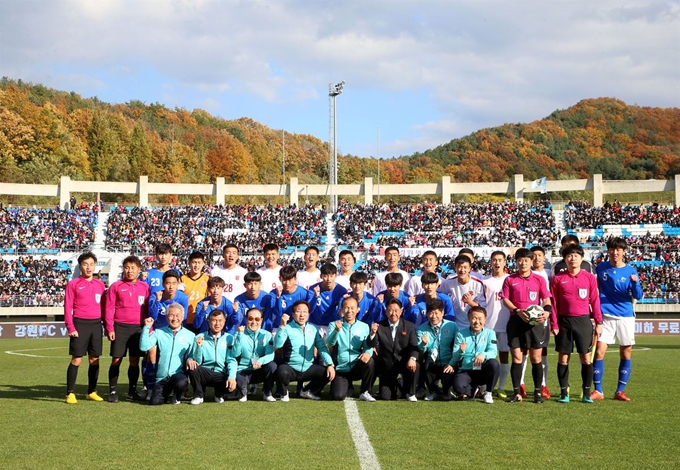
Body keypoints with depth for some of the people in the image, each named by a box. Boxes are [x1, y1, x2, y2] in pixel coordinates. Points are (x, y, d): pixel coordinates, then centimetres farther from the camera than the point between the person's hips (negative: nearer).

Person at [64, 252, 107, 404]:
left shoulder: (100, 285, 11)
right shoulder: (73, 284, 0)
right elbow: (67, 307, -3)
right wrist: (71, 327, -11)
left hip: (96, 324, 4)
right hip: (80, 324, -4)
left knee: (95, 359, 7)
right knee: (76, 359, -5)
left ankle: (92, 392, 17)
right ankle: (70, 393, 2)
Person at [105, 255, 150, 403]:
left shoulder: (145, 287, 7)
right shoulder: (116, 286, 1)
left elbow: (148, 309, 9)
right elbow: (109, 308, 0)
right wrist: (110, 328, -7)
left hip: (138, 328, 2)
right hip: (120, 327, -2)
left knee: (135, 360, 6)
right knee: (116, 359, -1)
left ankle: (132, 391, 16)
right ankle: (113, 392, 6)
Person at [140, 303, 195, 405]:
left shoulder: (190, 335, 6)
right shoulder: (159, 333, 9)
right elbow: (144, 347, -4)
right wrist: (147, 327, -8)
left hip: (179, 374, -1)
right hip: (162, 378, 1)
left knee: (181, 383, -36)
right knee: (155, 402, -18)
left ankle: (177, 396, 3)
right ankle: (167, 393, 20)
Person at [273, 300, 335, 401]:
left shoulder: (313, 329, 7)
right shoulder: (287, 328, -8)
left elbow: (322, 347, 2)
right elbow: (277, 345, -22)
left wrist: (330, 365, -10)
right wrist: (282, 326, -30)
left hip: (308, 368, 5)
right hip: (290, 368, -5)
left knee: (328, 372, -12)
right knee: (282, 372, -36)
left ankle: (307, 391, 16)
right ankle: (284, 393, 1)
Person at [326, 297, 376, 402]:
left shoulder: (364, 327, 4)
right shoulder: (334, 325, 0)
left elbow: (368, 346, -2)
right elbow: (330, 343, -16)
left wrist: (368, 352, -27)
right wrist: (337, 330, -36)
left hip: (357, 367, 1)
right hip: (340, 369, -1)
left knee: (369, 361, -31)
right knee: (338, 396, -22)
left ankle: (365, 392, -8)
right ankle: (347, 385, 16)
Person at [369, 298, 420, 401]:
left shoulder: (409, 326, -2)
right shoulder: (380, 326, -3)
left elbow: (414, 346, -11)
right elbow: (373, 346, -11)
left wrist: (412, 358, -31)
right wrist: (373, 333, -31)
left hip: (404, 362, 0)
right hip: (386, 366, 1)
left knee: (415, 366, -34)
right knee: (385, 396, -7)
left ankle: (410, 393, -4)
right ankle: (401, 390, 30)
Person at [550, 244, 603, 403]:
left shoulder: (590, 277, 3)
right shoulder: (558, 279, 3)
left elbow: (595, 300, 4)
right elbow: (554, 303, 3)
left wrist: (598, 322, 0)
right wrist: (554, 324, -2)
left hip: (583, 320, 0)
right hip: (564, 321, 0)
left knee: (586, 357, 0)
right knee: (563, 357, 4)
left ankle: (587, 393, 8)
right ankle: (564, 393, 11)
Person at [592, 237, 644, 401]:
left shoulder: (631, 271, 1)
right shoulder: (601, 268, 3)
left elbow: (638, 296, -5)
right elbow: (594, 289, 16)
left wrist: (635, 283, -23)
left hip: (625, 317, 0)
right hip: (606, 316, 0)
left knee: (625, 354, 2)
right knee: (599, 352, -8)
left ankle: (620, 391, 12)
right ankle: (597, 391, 0)